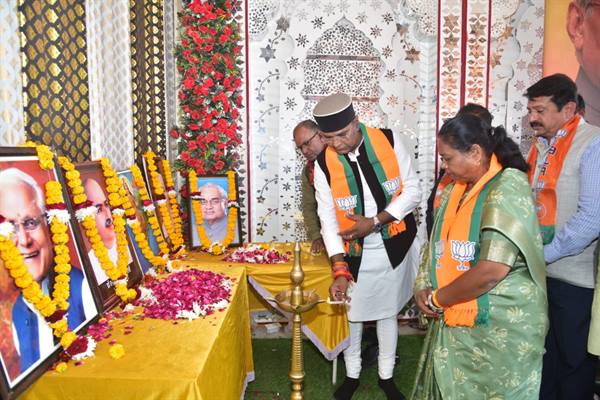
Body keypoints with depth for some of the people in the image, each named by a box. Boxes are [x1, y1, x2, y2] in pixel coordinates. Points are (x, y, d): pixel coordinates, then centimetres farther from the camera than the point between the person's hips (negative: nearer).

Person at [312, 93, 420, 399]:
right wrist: (340, 269, -24)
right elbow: (328, 219, -15)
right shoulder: (324, 165, -15)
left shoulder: (389, 141, -14)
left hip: (394, 246, 0)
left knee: (388, 312, 15)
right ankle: (352, 374, 39)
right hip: (355, 252, 0)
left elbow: (412, 191, -10)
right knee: (352, 313, 14)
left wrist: (374, 222, -21)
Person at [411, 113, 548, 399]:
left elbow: (492, 269, -26)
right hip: (455, 321, 7)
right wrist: (423, 287, -2)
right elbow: (440, 243, 14)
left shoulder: (508, 188, -17)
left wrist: (437, 299, -14)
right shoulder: (455, 188, 8)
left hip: (500, 328, -7)